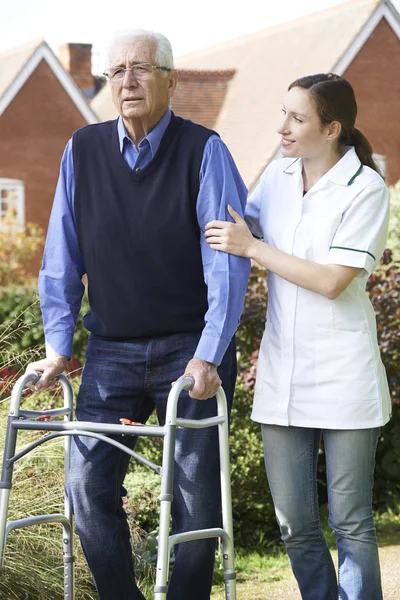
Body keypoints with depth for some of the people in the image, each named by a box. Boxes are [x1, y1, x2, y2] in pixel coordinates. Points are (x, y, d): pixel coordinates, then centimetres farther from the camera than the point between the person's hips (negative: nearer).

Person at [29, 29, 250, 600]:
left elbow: (227, 260, -11)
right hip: (111, 351, 3)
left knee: (196, 492, 2)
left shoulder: (203, 150, -7)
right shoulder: (83, 150, 2)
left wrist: (208, 356, -18)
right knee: (88, 485, -2)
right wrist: (57, 346, 4)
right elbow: (61, 258, 7)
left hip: (190, 348, -3)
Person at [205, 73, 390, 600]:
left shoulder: (365, 190, -10)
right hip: (283, 373, 5)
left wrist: (252, 248, -17)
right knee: (295, 525, 10)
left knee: (351, 523, 4)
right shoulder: (278, 175, 6)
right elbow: (241, 230, 23)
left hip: (342, 375, -5)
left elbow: (333, 280, -18)